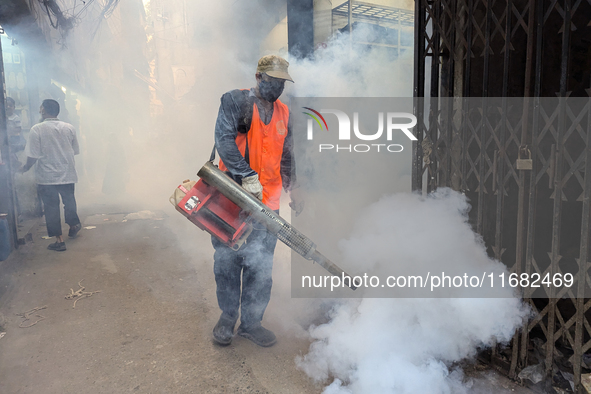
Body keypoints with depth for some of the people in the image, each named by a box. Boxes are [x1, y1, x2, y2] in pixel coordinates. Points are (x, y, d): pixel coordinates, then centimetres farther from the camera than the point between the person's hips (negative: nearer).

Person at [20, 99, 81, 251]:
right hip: (67, 174, 3)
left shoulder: (37, 129, -11)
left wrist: (26, 168, 6)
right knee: (69, 201, 23)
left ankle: (59, 240, 8)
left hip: (46, 177, -3)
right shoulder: (69, 128, 0)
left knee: (51, 207, 5)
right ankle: (74, 224, 40)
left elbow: (33, 155, -12)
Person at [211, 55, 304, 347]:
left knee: (260, 265, 4)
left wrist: (292, 188, 14)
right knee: (227, 260, 7)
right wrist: (247, 176, -23)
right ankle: (227, 316, 26)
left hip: (267, 202, 4)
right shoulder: (235, 101, -2)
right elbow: (223, 139, -15)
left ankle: (251, 322, 20)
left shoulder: (283, 113, 15)